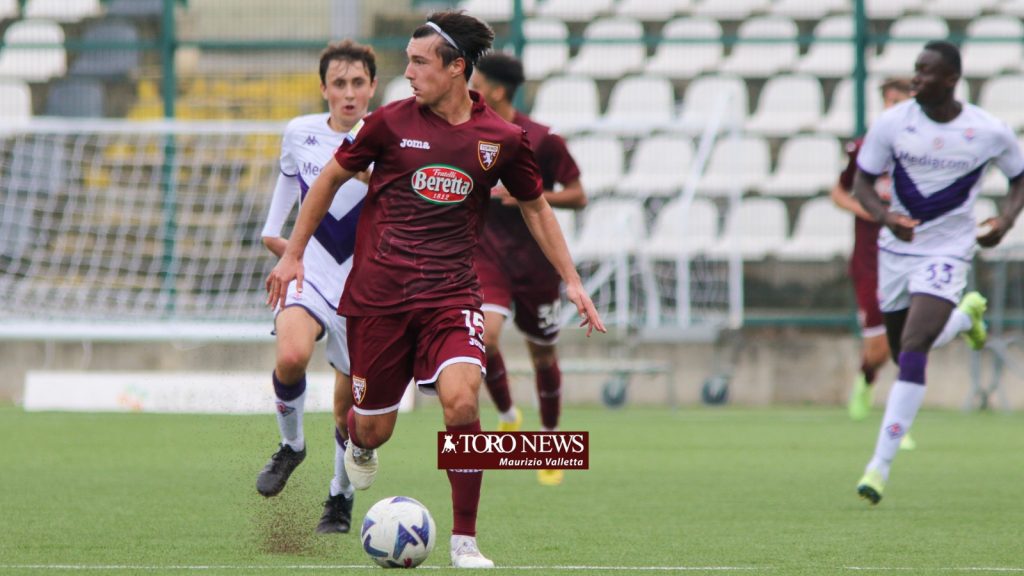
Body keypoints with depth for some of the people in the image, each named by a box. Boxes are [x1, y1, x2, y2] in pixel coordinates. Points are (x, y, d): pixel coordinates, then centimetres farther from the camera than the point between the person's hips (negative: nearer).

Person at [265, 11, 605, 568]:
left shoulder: (501, 139, 0)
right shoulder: (391, 122, -2)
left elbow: (535, 208, 15)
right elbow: (331, 178, 11)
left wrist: (571, 281, 11)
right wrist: (293, 254, 10)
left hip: (451, 290, 0)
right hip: (378, 289, 0)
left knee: (461, 398, -25)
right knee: (374, 429, 4)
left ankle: (464, 542, -12)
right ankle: (357, 445, 46)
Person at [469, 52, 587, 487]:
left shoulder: (542, 140, -12)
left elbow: (578, 197, -7)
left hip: (536, 260, -2)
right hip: (488, 254, 2)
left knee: (543, 355, 9)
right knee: (485, 334, -22)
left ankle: (550, 440, 30)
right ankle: (507, 416, 2)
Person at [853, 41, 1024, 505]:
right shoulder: (893, 122, -9)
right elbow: (862, 180, -1)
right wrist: (884, 216, -22)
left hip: (947, 253, -4)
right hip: (897, 249, 4)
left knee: (912, 352, -20)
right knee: (902, 352, 17)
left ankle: (881, 464, -21)